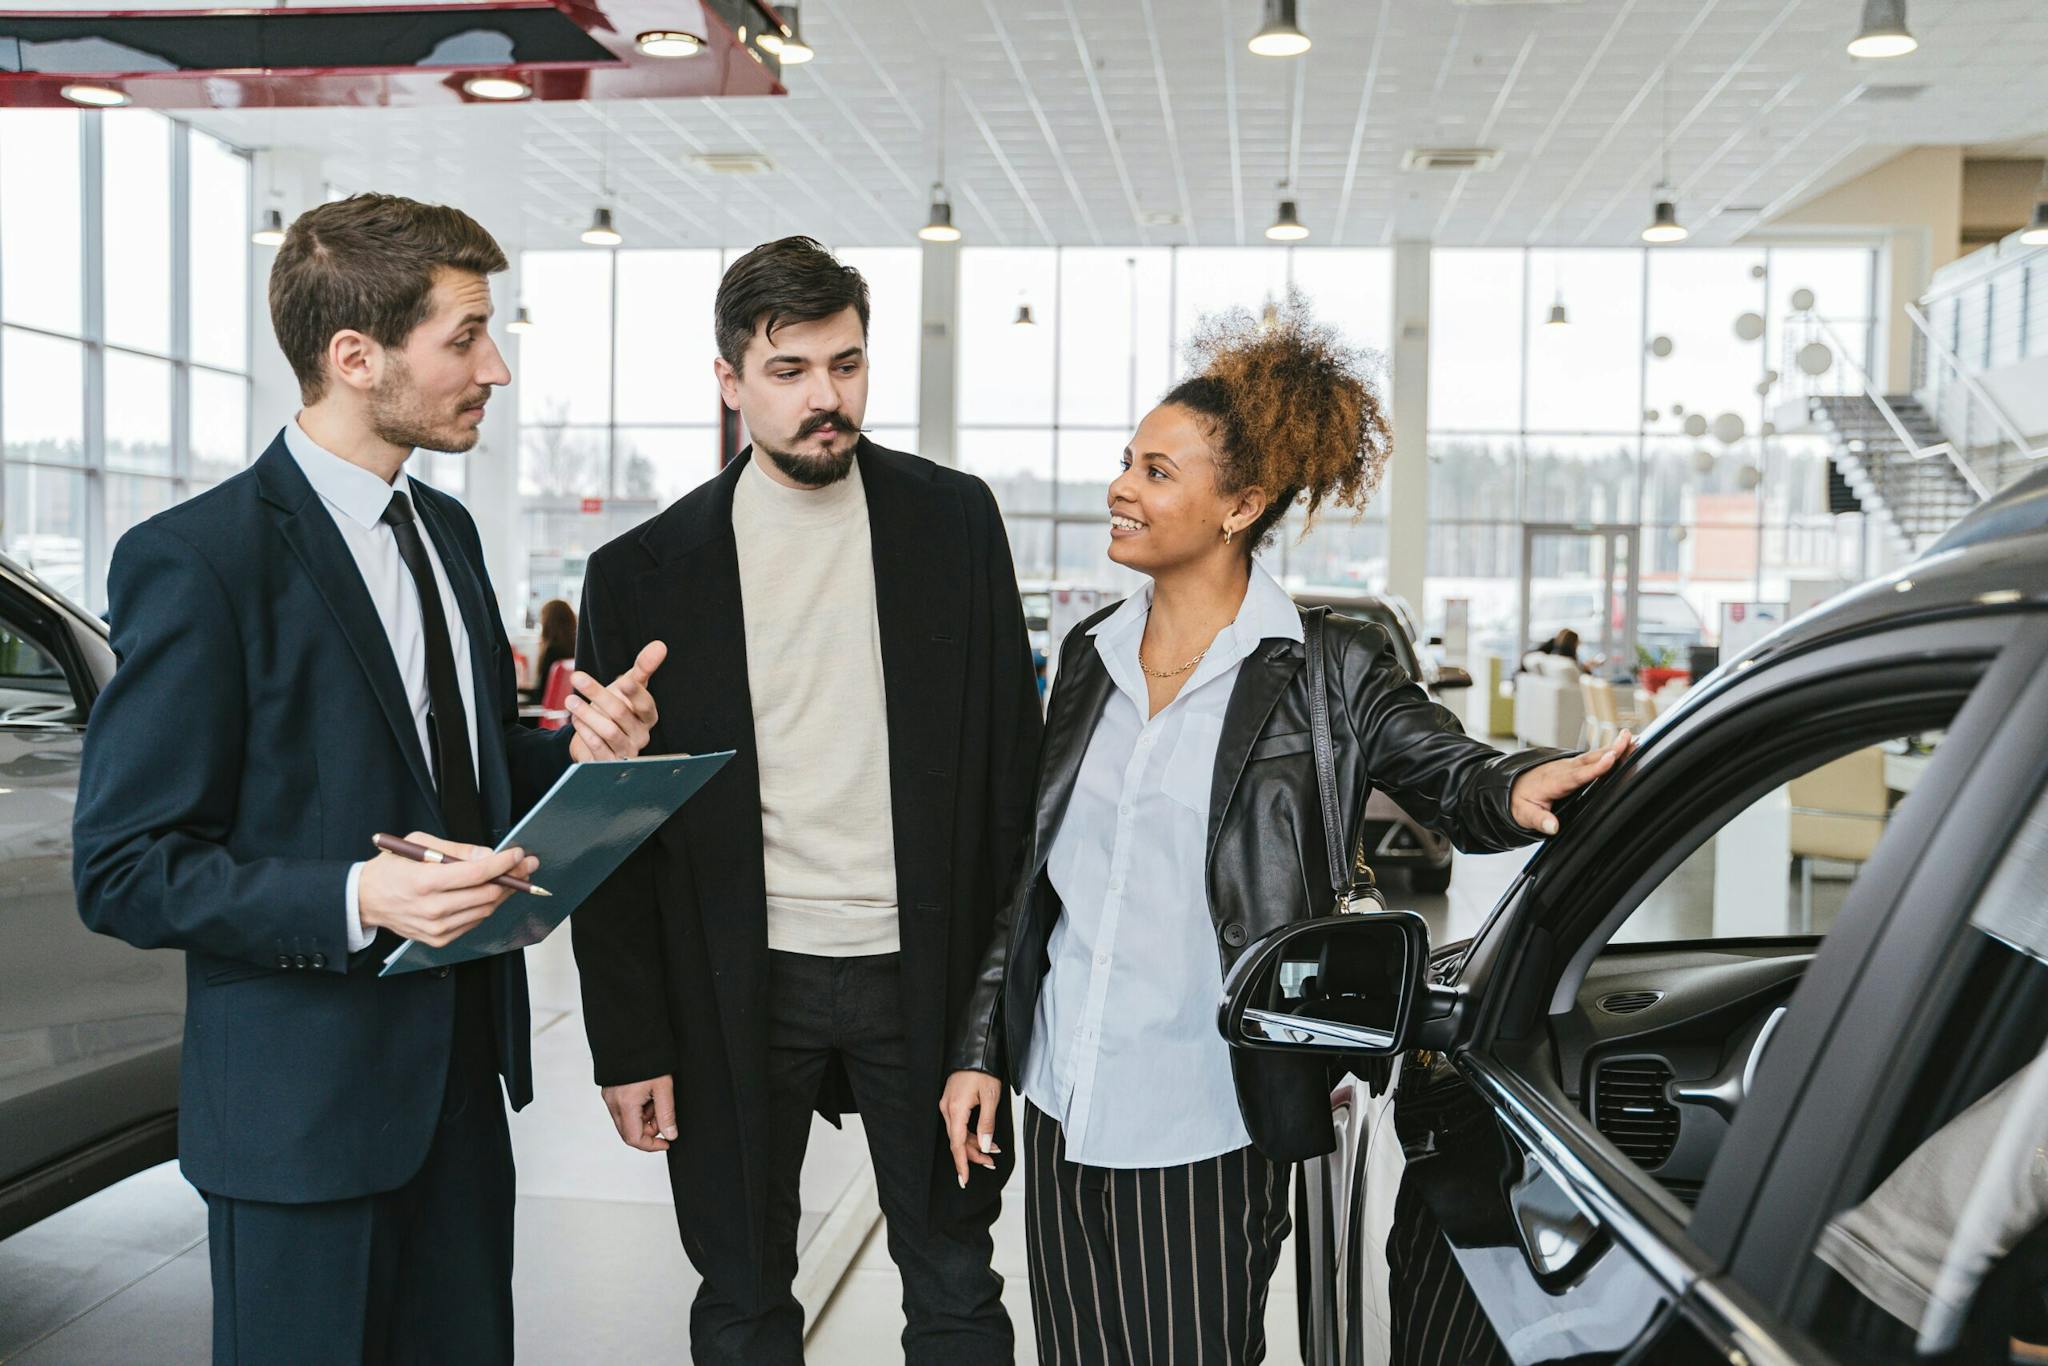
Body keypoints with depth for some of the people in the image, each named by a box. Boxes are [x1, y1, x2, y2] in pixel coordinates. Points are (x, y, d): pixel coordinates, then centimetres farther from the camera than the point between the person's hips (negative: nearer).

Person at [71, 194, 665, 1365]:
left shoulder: (447, 530, 9)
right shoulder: (195, 561, -16)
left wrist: (577, 754, -2)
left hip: (464, 1069, 7)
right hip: (306, 1104, -7)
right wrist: (356, 898, -28)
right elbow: (124, 870, -15)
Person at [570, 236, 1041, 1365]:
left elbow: (1010, 757, 3)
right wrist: (630, 1044, -1)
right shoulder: (645, 572, -3)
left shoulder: (954, 521, 0)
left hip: (922, 973, 1)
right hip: (736, 987, 0)